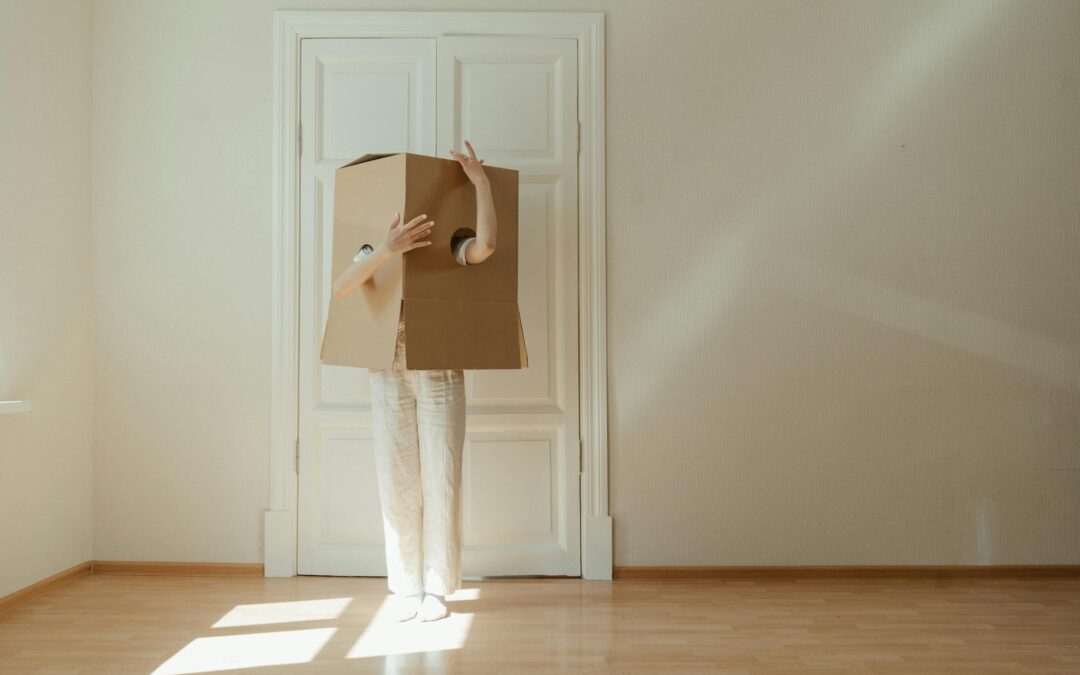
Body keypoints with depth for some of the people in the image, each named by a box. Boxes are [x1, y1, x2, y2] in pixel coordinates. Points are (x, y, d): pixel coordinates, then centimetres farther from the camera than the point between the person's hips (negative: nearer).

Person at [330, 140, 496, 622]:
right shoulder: (376, 252, 4)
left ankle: (437, 588, 15)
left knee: (441, 483, 2)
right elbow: (340, 289, -15)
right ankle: (407, 588, 19)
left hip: (442, 377, -1)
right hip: (390, 378, 1)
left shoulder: (449, 250, 1)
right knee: (398, 486, 5)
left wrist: (481, 182, -16)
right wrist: (387, 250, -29)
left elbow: (486, 246, -23)